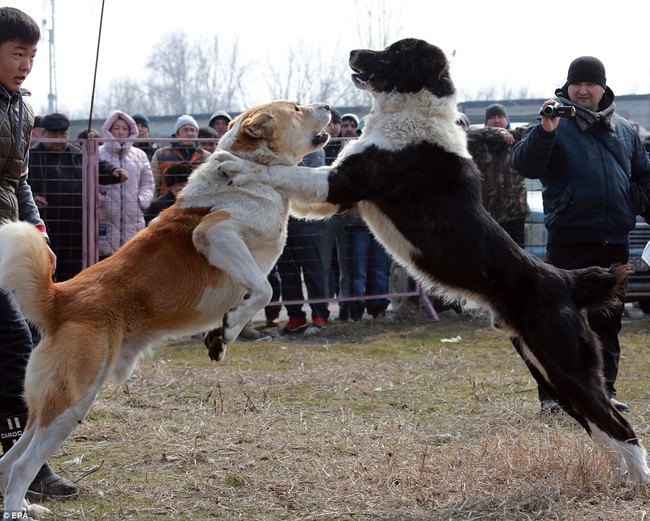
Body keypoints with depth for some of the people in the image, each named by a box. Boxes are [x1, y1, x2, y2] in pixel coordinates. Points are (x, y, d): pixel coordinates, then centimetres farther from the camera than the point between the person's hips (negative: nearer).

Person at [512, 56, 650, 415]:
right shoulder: (555, 125, -1)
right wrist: (544, 131, -30)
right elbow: (525, 165, -16)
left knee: (609, 318, 9)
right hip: (569, 239, -5)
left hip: (615, 240, 5)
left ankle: (605, 391, 17)